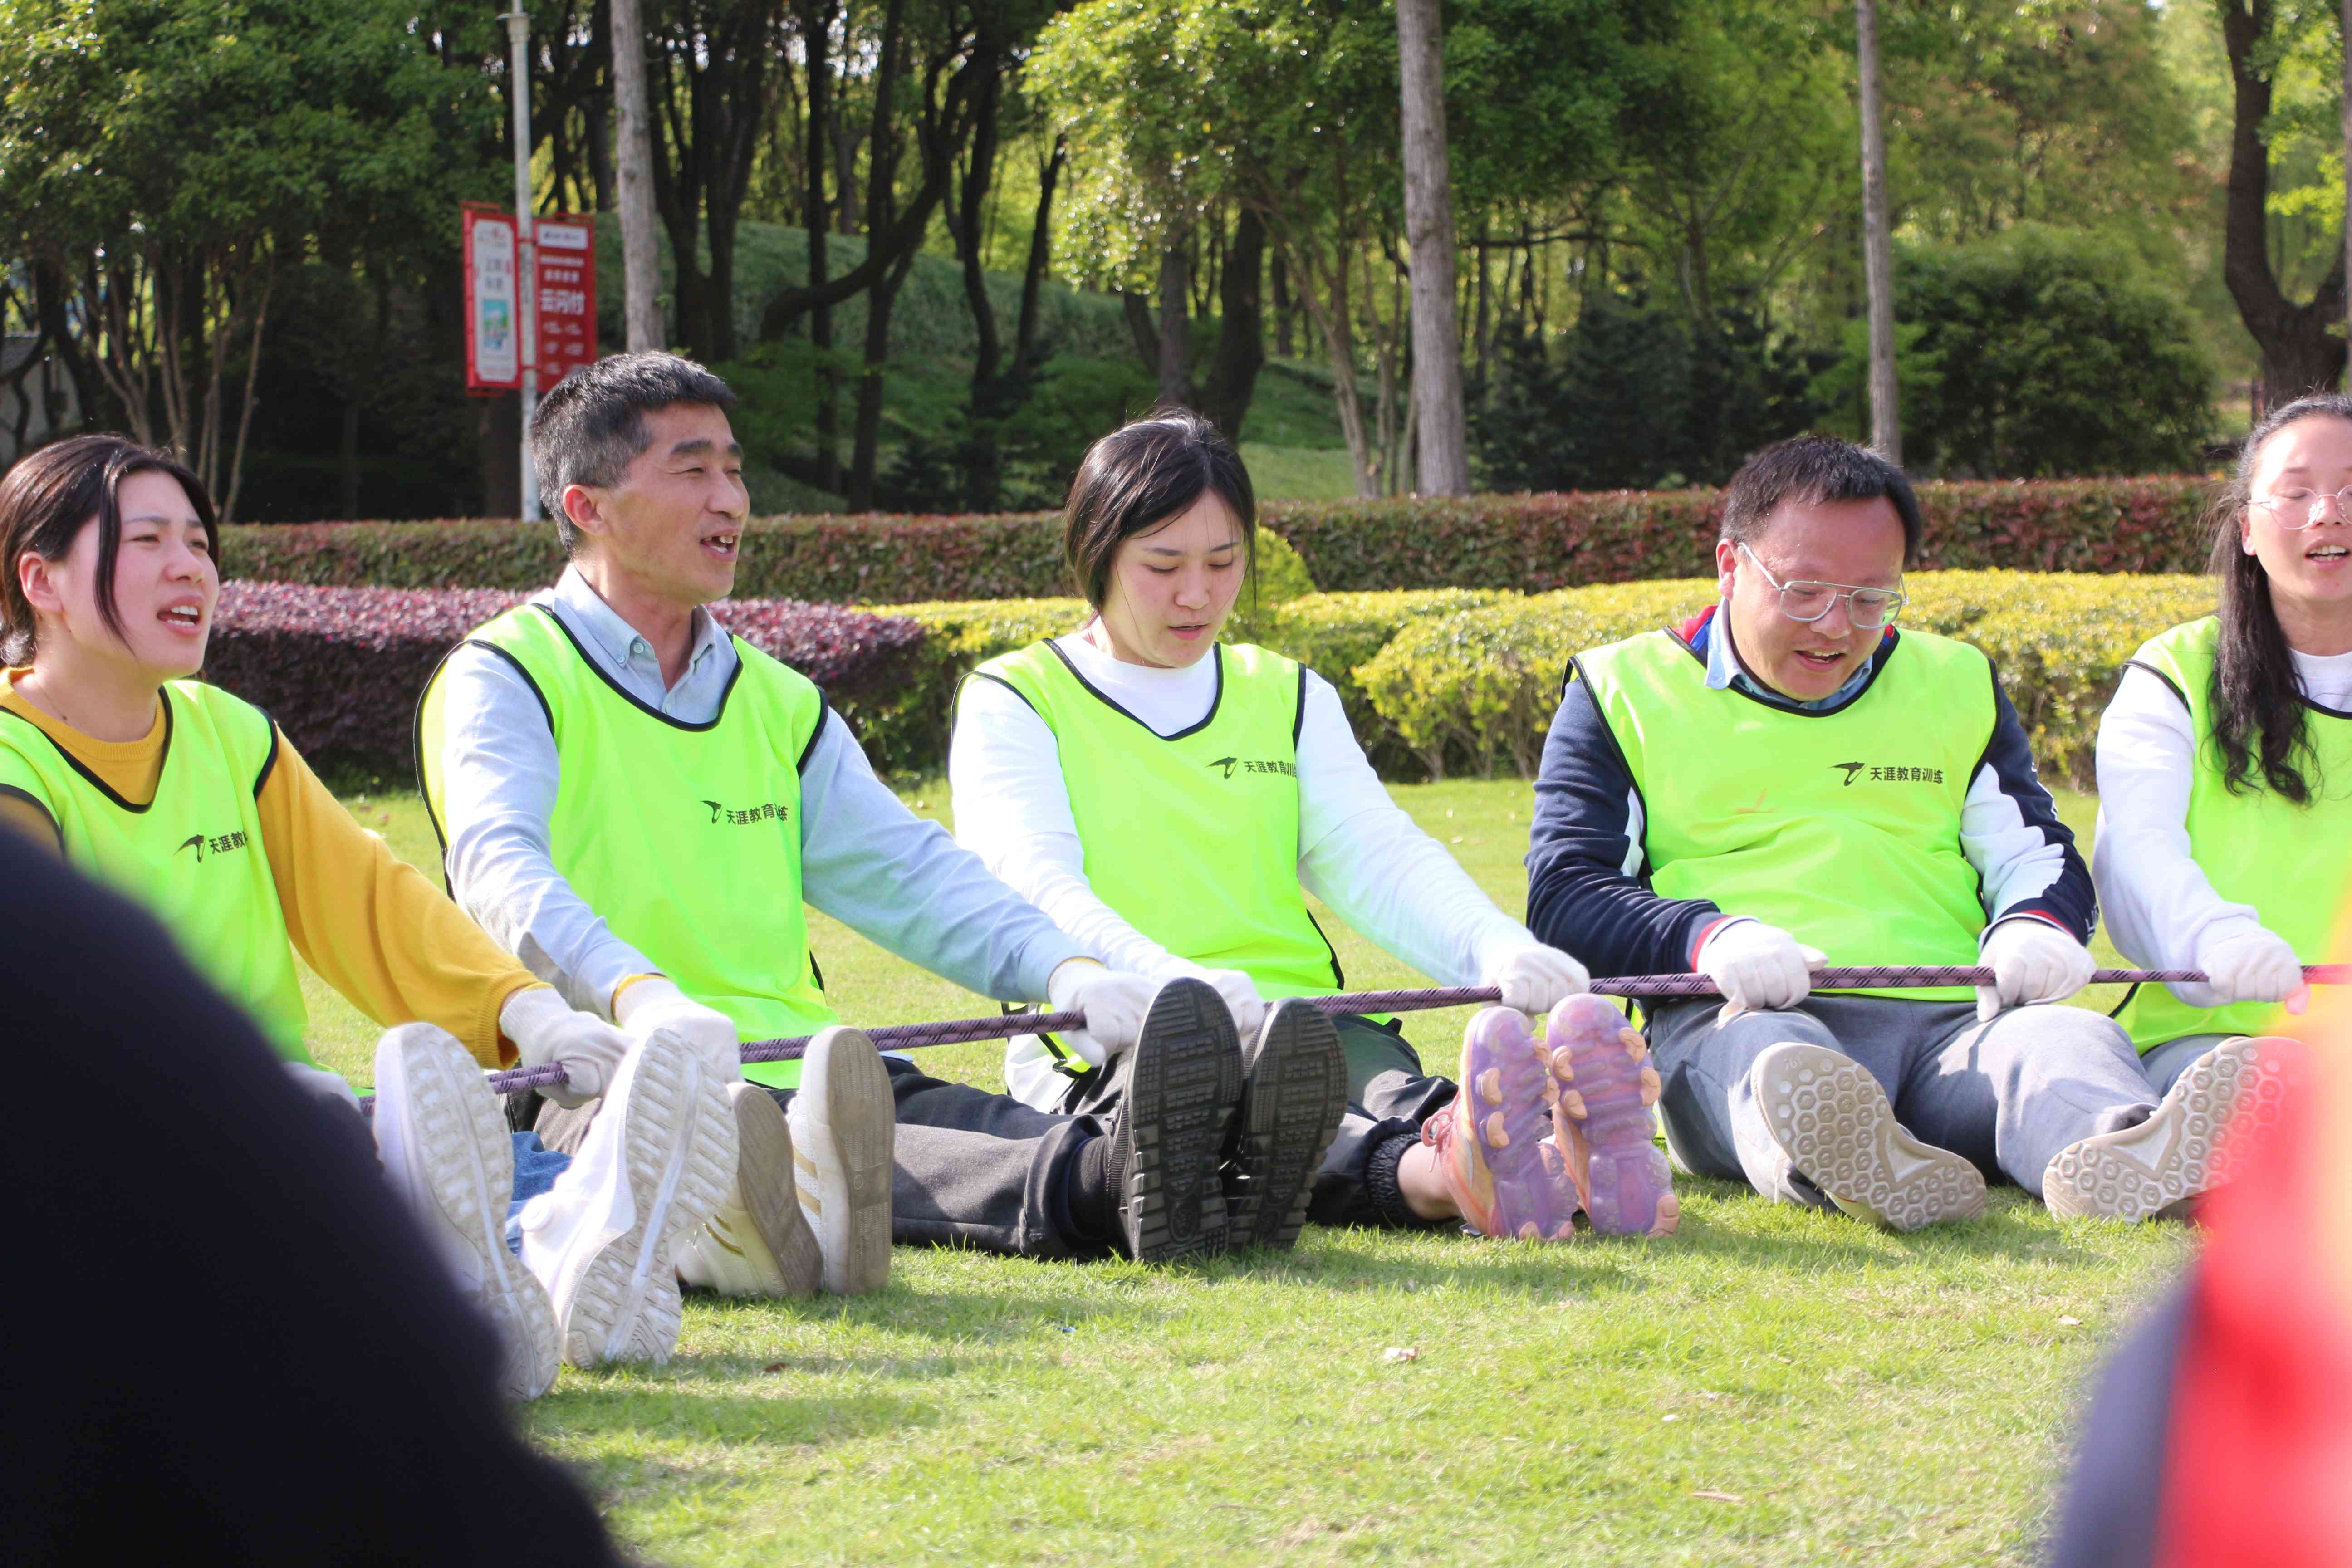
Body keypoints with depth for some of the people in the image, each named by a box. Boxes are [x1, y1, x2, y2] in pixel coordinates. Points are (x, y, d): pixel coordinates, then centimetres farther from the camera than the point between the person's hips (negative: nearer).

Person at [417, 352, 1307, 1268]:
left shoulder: (776, 702, 25)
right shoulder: (504, 680, 5)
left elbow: (907, 872, 16)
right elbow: (500, 869, -15)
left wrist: (1065, 970, -5)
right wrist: (636, 995, -37)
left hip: (791, 1073, 6)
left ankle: (1110, 1178, -65)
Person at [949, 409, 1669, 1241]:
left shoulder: (1289, 698, 23)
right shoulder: (1011, 702, 9)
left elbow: (1380, 859, 8)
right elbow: (1036, 886, -9)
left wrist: (1496, 949, -16)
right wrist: (1165, 983, -32)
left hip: (1303, 1020, 3)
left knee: (1389, 1085, -33)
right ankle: (1429, 1171, -70)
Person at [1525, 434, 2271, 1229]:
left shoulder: (1955, 684, 27)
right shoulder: (1623, 691, 16)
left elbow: (2038, 858, 25)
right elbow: (1564, 893, 7)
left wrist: (2036, 929, -3)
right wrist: (1709, 939, -15)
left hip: (1951, 1019, 3)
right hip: (1737, 1016, -3)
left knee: (2067, 1037, -32)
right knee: (1764, 1055, -40)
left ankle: (2123, 1157, -66)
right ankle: (1818, 1153, -74)